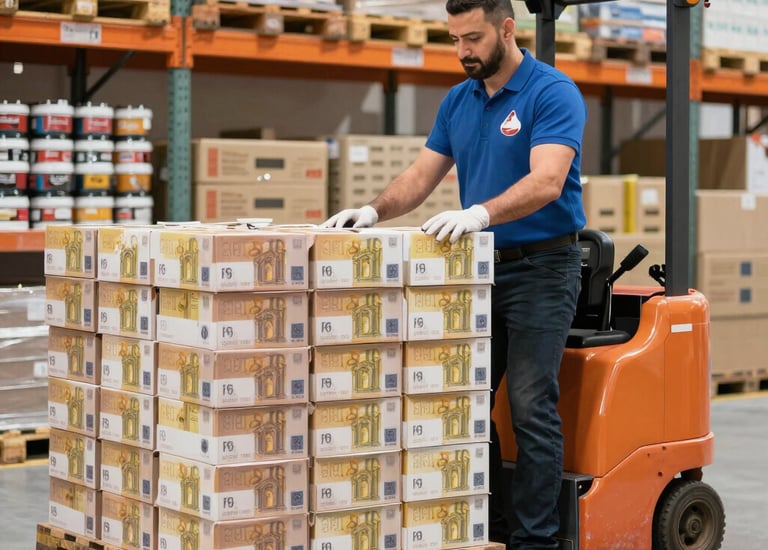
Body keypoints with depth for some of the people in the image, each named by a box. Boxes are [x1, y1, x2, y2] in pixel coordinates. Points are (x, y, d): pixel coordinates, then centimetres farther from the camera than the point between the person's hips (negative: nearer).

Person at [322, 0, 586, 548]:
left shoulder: (553, 93, -13)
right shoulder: (458, 101, 10)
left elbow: (546, 181, -26)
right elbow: (421, 176, 10)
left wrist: (481, 213, -40)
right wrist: (374, 210, -9)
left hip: (541, 268, -7)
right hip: (482, 268, 7)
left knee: (531, 409, -8)